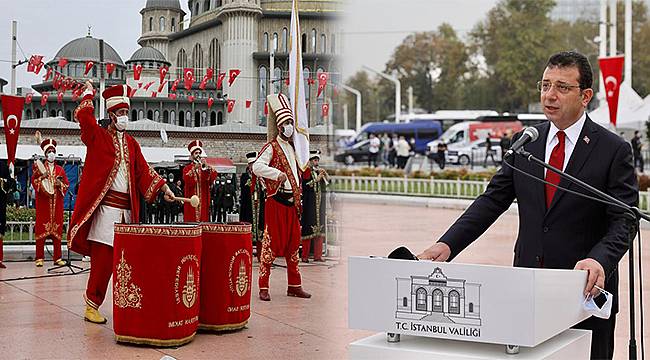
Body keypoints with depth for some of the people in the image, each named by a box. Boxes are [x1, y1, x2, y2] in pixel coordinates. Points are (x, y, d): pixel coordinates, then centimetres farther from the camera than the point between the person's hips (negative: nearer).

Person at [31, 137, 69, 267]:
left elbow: (67, 184, 14)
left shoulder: (60, 170, 15)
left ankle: (57, 258, 3)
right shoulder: (39, 168, 8)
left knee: (57, 229, 0)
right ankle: (40, 258, -4)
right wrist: (42, 177, -15)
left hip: (57, 203, 2)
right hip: (43, 202, -2)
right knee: (41, 228, -6)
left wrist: (60, 184, -6)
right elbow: (33, 181, 1)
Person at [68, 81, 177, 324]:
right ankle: (92, 306, 1)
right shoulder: (98, 136, 2)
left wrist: (163, 188, 8)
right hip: (105, 206, -6)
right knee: (103, 258, -7)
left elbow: (143, 171, 17)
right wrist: (88, 93, 1)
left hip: (126, 209, 6)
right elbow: (83, 115, -13)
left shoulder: (131, 143, 18)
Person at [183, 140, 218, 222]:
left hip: (203, 200, 2)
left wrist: (207, 166, -19)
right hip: (191, 200, -2)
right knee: (191, 219, -7)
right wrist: (194, 168, -21)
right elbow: (186, 179, -12)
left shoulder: (205, 167, 14)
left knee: (204, 218, -3)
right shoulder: (187, 168, 8)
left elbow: (214, 176, -5)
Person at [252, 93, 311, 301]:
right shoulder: (271, 148, -6)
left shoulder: (292, 148, 17)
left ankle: (294, 285, 19)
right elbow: (257, 167, -22)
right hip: (276, 201, -8)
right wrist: (278, 174, -27)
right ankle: (263, 288, -2)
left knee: (293, 243, 11)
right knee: (271, 243, -6)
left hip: (292, 202, 8)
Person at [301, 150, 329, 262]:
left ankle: (318, 255, 10)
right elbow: (305, 184, -14)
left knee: (320, 228, 6)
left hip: (320, 202, 6)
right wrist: (317, 178, -16)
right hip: (309, 203, -6)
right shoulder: (306, 171, -2)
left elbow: (328, 182, 10)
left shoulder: (320, 170, 16)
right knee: (308, 228, -7)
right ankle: (305, 256, -2)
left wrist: (325, 174, -5)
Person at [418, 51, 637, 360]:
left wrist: (599, 260, -31)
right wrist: (448, 244, -10)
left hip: (585, 291, -3)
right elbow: (492, 200, 4)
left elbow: (625, 220, -11)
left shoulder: (614, 150, -5)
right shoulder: (526, 142, 7)